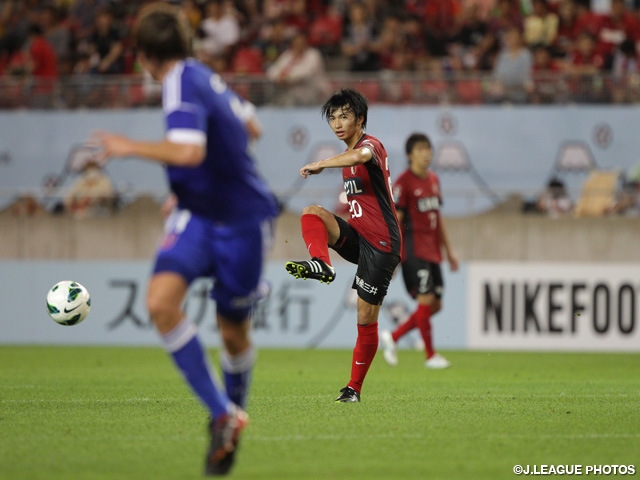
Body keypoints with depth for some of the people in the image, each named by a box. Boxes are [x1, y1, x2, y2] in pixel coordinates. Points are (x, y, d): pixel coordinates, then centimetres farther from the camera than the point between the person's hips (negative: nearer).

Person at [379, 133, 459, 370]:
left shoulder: (433, 179, 14)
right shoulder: (404, 182, -9)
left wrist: (448, 250, 22)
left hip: (432, 251, 8)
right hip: (413, 250, -8)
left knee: (435, 304, 6)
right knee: (426, 299, -11)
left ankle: (392, 337, 19)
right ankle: (431, 356, -2)